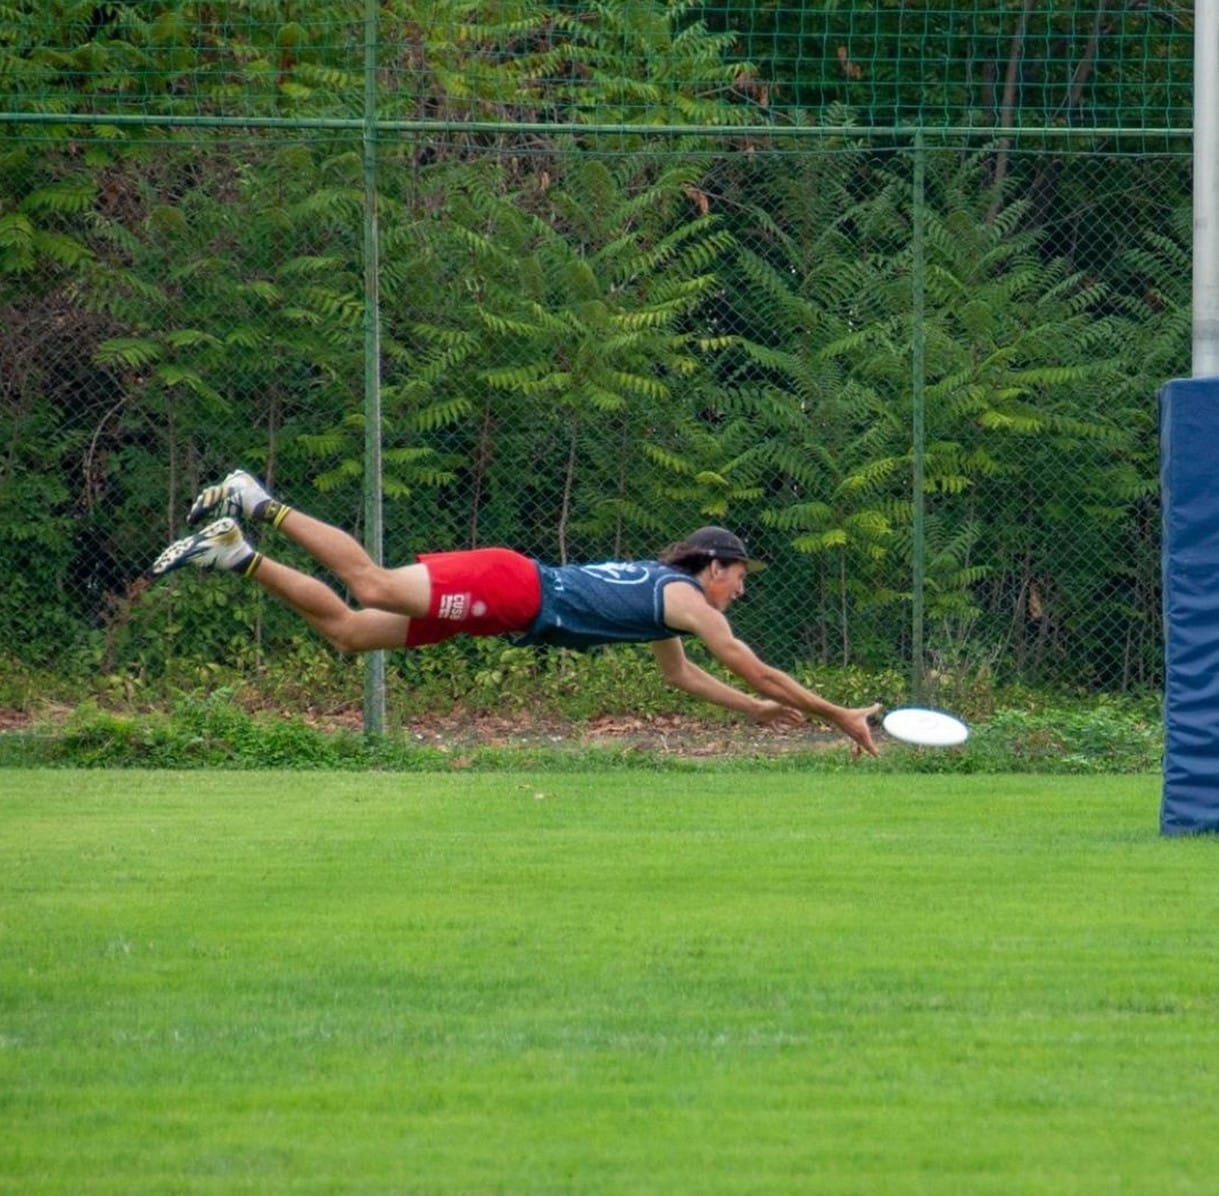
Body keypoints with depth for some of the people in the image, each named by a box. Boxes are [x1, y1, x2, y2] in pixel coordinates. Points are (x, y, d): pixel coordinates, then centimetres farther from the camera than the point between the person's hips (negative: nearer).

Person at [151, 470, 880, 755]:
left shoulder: (663, 587, 26)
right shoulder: (685, 599, 0)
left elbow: (682, 674, 40)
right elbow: (753, 668, -1)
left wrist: (756, 710, 36)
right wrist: (839, 716, 6)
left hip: (507, 599, 8)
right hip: (507, 588, -8)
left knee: (347, 630, 3)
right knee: (372, 589, -22)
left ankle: (237, 556, -3)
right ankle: (259, 509, -23)